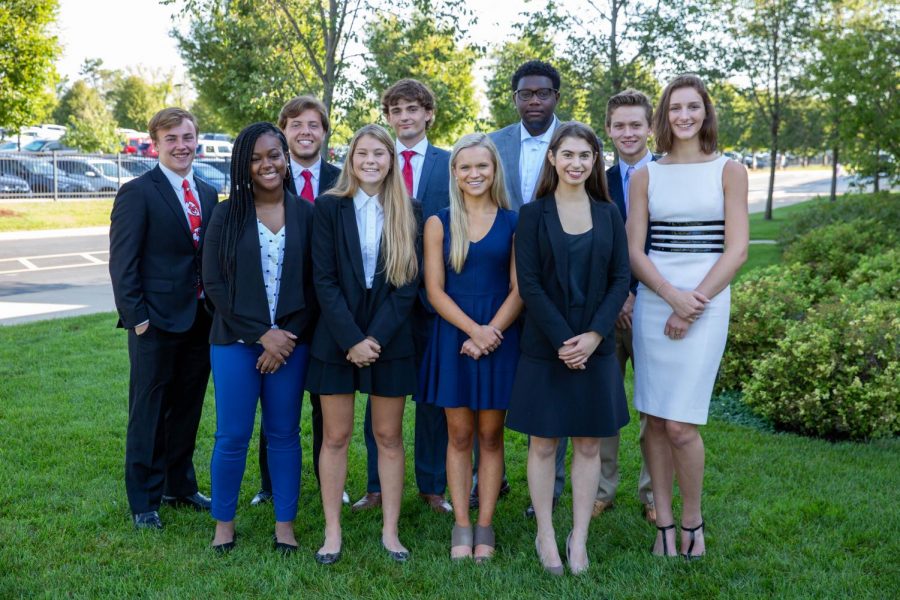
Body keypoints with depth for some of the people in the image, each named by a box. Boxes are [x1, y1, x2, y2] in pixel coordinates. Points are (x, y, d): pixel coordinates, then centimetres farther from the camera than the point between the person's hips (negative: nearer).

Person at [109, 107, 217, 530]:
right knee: (148, 413, 5)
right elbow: (122, 263, -10)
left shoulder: (208, 194, 11)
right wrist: (136, 316, -14)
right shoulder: (137, 193, -7)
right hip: (156, 321, -6)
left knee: (187, 410, 15)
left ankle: (180, 487, 31)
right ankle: (144, 501, 18)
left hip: (201, 321, 6)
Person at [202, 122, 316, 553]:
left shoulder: (305, 215, 3)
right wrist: (261, 334, -10)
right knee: (232, 435, 3)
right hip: (236, 341, -1)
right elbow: (213, 284, -3)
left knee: (284, 433, 8)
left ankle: (285, 524, 20)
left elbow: (314, 284, 3)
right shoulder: (226, 215, 1)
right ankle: (223, 523, 20)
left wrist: (289, 337, -7)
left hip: (291, 342, 1)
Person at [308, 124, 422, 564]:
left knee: (388, 437, 7)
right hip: (337, 339, -1)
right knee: (335, 437, 5)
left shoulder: (410, 213, 3)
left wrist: (377, 337, -12)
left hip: (391, 341, 1)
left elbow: (410, 281, -2)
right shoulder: (329, 207, 0)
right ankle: (332, 533, 14)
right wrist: (351, 339, -14)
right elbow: (324, 279, -6)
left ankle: (390, 531, 16)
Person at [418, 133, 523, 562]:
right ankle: (461, 527, 13)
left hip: (500, 337, 0)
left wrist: (491, 332, -14)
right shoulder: (439, 223, 4)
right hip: (453, 336, 0)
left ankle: (485, 527, 14)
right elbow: (435, 289, -1)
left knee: (490, 436, 6)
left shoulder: (513, 222, 2)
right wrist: (473, 330, -14)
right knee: (459, 435, 5)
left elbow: (519, 289, -1)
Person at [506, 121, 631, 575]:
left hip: (596, 347, 2)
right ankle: (545, 536, 18)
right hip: (546, 347, -2)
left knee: (588, 444, 7)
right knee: (543, 443, 6)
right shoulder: (533, 214, -2)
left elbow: (621, 279, 1)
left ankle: (579, 538, 18)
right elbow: (528, 284, -8)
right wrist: (563, 339, -16)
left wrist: (593, 335, -13)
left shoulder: (608, 214, 5)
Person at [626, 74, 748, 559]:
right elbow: (634, 250, 3)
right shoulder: (646, 175, 8)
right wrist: (671, 295, -13)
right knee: (654, 420, 3)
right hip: (652, 302, 3)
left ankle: (692, 522, 13)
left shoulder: (728, 171, 3)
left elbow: (736, 250, -3)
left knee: (680, 424, -8)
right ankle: (663, 523, 17)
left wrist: (693, 304, -11)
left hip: (705, 303, -2)